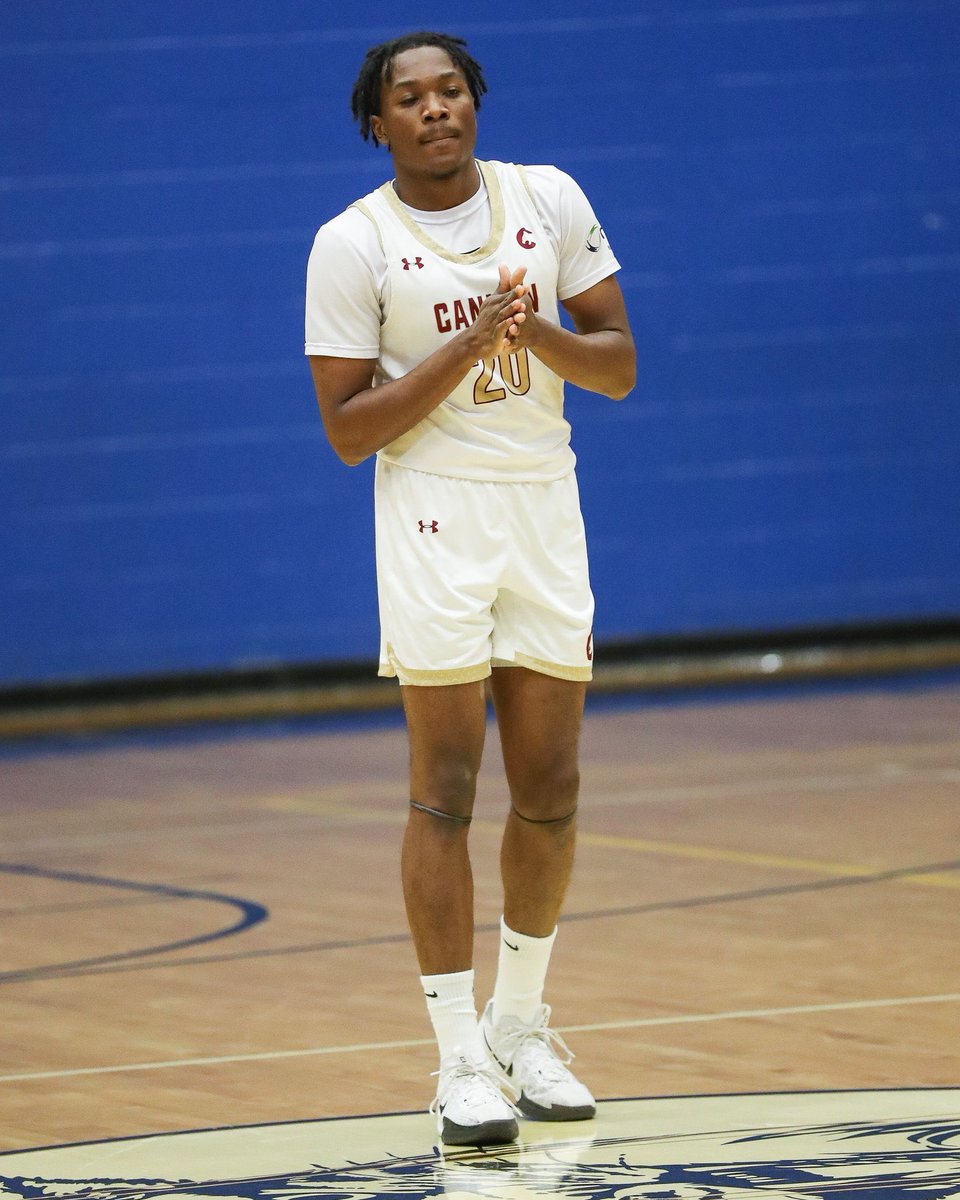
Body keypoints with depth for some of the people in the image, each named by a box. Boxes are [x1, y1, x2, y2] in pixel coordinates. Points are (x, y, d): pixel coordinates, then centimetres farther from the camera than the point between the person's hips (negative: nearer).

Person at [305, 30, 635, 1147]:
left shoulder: (550, 201, 4)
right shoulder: (351, 245, -5)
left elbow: (618, 366, 5)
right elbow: (348, 427, -8)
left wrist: (537, 330, -15)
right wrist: (467, 344, -17)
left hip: (546, 509, 4)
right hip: (434, 518, -4)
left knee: (550, 793, 7)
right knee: (444, 792, -7)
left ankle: (520, 1022, 24)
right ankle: (461, 1055, -3)